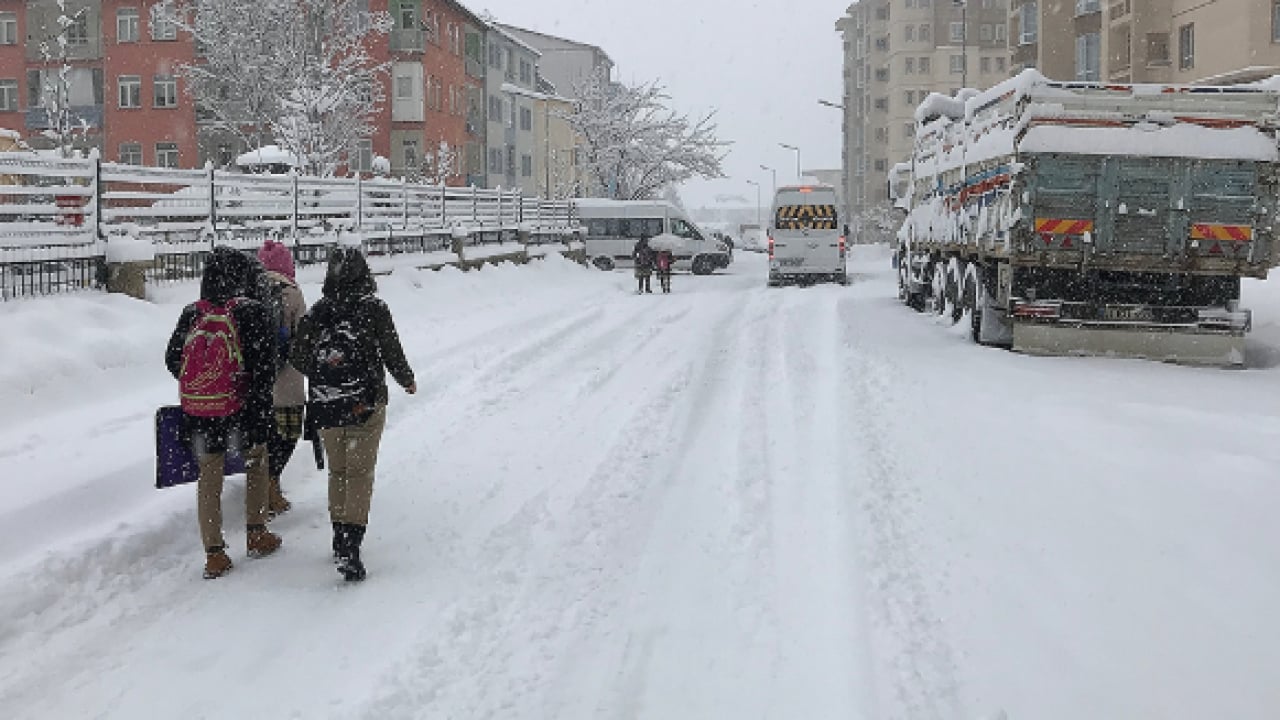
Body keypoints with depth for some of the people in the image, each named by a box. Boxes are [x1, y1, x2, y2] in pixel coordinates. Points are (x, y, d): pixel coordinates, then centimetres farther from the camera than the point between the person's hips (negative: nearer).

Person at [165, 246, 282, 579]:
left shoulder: (191, 313, 0)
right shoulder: (251, 312, -11)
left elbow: (172, 359, 8)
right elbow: (264, 365, -14)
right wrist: (260, 403, -5)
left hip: (198, 411, 3)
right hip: (240, 408, -3)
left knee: (209, 477, 10)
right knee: (256, 461, 20)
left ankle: (214, 554, 11)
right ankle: (256, 535, 25)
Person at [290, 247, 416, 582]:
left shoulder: (315, 312, 0)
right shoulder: (374, 309, -9)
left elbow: (298, 357, 4)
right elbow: (392, 353, -4)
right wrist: (407, 381, 15)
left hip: (325, 406, 3)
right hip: (365, 403, -3)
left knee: (337, 471, 18)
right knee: (360, 472, 0)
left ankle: (340, 540, 26)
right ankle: (350, 545, -11)